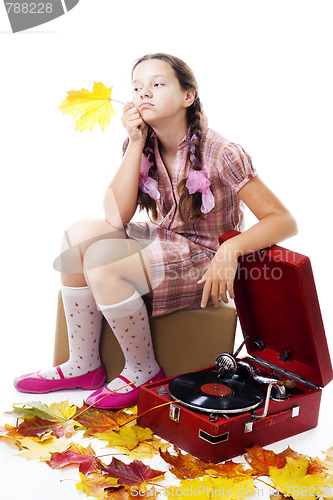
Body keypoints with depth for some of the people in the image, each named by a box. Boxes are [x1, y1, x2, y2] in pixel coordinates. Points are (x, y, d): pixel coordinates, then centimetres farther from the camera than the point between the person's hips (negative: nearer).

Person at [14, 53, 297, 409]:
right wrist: (136, 142, -15)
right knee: (80, 234, -16)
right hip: (162, 243, 7)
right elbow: (116, 216, -11)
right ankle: (83, 366, -6)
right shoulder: (143, 146, 1)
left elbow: (283, 221, -17)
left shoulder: (219, 154, -16)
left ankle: (143, 371, -7)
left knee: (101, 258, -26)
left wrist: (230, 249, -34)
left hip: (205, 266, -6)